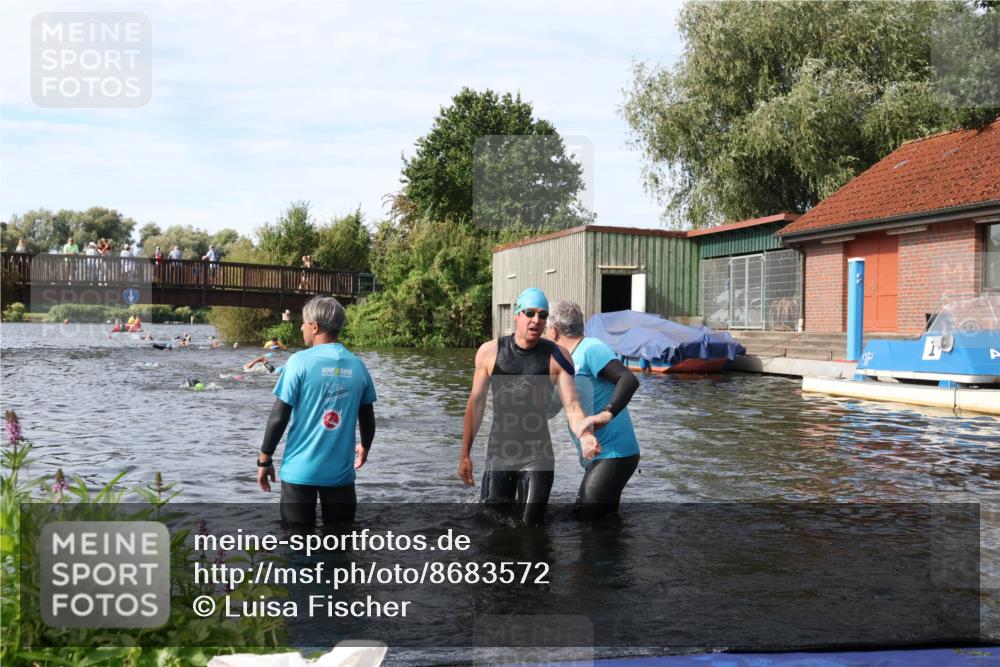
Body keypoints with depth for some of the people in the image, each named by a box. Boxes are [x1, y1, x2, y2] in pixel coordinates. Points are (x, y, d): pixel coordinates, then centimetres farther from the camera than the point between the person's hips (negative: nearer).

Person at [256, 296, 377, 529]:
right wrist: (364, 447, 30)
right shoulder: (357, 365, 2)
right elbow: (367, 418, 11)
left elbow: (279, 417, -10)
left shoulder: (300, 362, -10)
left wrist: (264, 459, 2)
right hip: (341, 471, 3)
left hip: (300, 470, -3)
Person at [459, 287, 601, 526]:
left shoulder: (557, 356, -6)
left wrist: (584, 434, -35)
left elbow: (572, 406, -13)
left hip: (537, 455, -1)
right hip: (498, 452, 1)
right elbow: (476, 403, 4)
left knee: (530, 525, 4)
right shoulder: (490, 352, -3)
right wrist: (465, 454, 6)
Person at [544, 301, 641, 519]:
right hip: (600, 456, 10)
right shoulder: (569, 361, 16)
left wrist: (607, 414, -35)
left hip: (613, 455, -10)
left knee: (584, 519, -11)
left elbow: (629, 380, -27)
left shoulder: (591, 349, -13)